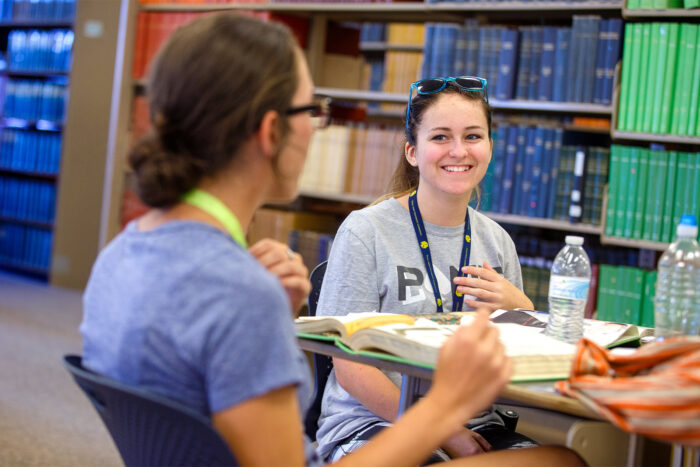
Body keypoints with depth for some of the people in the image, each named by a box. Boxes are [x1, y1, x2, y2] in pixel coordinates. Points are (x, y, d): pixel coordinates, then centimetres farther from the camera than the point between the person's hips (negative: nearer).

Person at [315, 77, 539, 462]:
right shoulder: (366, 231, -7)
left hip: (476, 427, 5)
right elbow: (349, 367, -10)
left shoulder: (497, 242, 9)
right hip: (371, 424, -5)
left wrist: (521, 310, -6)